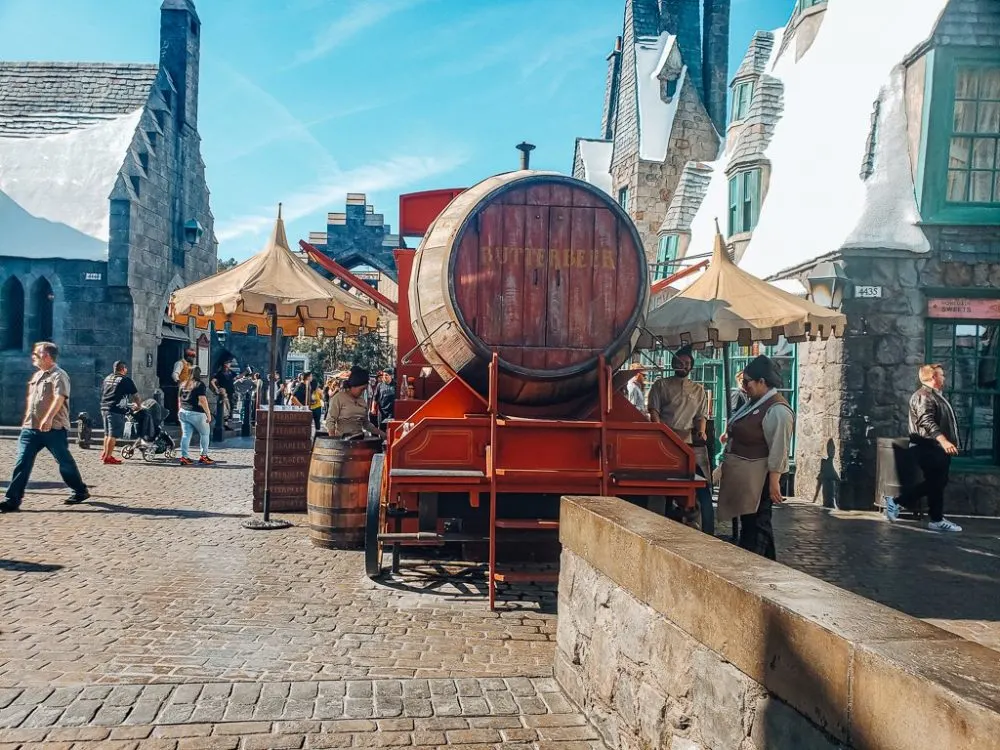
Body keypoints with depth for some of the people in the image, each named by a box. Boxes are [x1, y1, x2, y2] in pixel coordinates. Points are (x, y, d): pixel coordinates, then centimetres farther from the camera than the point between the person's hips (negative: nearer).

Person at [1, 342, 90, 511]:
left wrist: (48, 418, -37)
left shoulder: (58, 375, -9)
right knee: (22, 463, -2)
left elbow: (59, 398, -24)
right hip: (31, 428, 7)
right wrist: (26, 420, 25)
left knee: (65, 462, 5)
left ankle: (81, 491, 22)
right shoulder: (36, 375, 18)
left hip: (54, 428, -7)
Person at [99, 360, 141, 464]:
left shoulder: (107, 378, 15)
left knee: (107, 433, 19)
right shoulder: (125, 380, -6)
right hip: (116, 410, -8)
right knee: (113, 434, -5)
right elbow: (135, 395, -1)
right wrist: (138, 405, 17)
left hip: (104, 408, 8)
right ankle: (108, 457, -5)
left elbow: (102, 392, 24)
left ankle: (105, 453, 28)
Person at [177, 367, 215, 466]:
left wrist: (180, 411, 26)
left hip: (183, 412, 6)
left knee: (186, 435, 6)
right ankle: (204, 456, 8)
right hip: (196, 414, -6)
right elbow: (202, 400, -16)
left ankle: (184, 457, 3)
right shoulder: (199, 384, -9)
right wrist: (208, 413, -13)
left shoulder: (183, 385, 12)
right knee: (204, 434, 8)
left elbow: (180, 399, 18)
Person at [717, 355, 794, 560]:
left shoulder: (777, 410, -19)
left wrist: (774, 483, -24)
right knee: (748, 524, 16)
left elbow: (779, 451, -23)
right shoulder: (756, 403, 11)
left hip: (758, 480, -10)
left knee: (756, 526, -2)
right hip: (743, 478, 10)